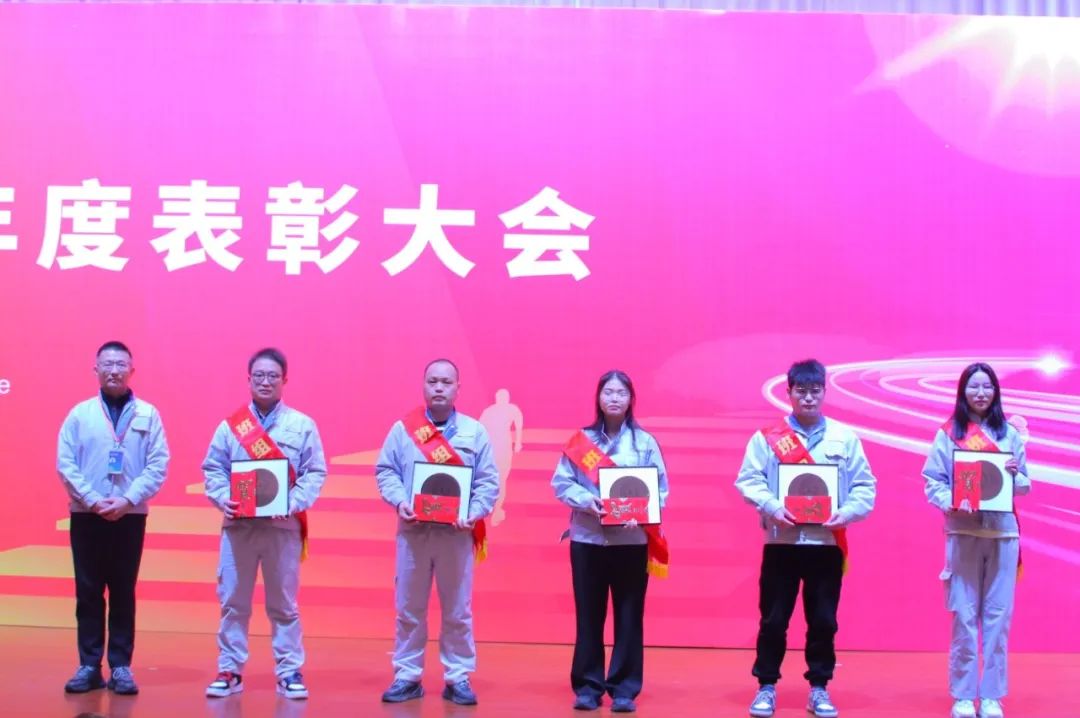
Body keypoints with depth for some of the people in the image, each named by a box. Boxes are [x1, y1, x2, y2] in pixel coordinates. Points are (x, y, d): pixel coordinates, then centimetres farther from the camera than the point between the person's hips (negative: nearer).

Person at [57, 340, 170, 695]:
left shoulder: (148, 414, 3)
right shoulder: (79, 413, 4)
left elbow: (158, 465, -3)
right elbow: (65, 463, -2)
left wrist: (127, 499, -14)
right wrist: (93, 500, -13)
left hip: (130, 515, 0)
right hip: (86, 514, 0)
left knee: (123, 593, 4)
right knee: (88, 591, 3)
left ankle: (120, 667, 8)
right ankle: (89, 665, 9)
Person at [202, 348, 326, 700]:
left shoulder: (303, 425, 3)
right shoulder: (230, 425, 8)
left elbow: (315, 472, 0)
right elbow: (213, 469, 7)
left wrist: (294, 502, -14)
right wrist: (223, 498, -10)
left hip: (283, 525, -1)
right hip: (238, 524, 1)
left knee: (283, 603, 5)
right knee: (232, 601, 5)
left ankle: (289, 671, 12)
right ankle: (230, 670, 15)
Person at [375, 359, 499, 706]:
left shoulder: (475, 431, 4)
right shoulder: (403, 429, 5)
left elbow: (488, 480, 2)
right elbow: (385, 471, 5)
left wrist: (474, 513, -12)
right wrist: (399, 501, -12)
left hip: (457, 532, 0)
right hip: (413, 530, 0)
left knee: (457, 611, 5)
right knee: (408, 609, 6)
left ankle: (458, 678, 13)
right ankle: (407, 676, 15)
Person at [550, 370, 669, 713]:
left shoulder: (645, 442, 4)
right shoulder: (580, 440, 6)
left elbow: (661, 489, 0)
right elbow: (561, 483, 2)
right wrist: (586, 500, -16)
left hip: (632, 540, 0)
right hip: (587, 538, 1)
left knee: (628, 615, 2)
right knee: (589, 614, 3)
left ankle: (624, 688, 10)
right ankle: (587, 685, 13)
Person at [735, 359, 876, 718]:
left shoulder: (846, 437, 6)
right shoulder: (767, 437, 3)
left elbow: (864, 485, 4)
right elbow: (749, 480, -2)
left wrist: (847, 511, -13)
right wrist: (772, 507, -18)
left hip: (828, 541, 1)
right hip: (781, 540, -1)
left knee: (823, 620, 7)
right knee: (773, 619, 4)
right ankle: (766, 687, 15)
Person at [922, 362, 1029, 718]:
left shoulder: (1010, 433, 7)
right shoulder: (948, 434, 1)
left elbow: (1026, 485, 10)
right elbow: (932, 483, -1)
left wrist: (1015, 475, -11)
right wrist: (954, 502, -18)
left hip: (1003, 533, 2)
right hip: (963, 533, -2)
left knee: (998, 616, 4)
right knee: (964, 617, 1)